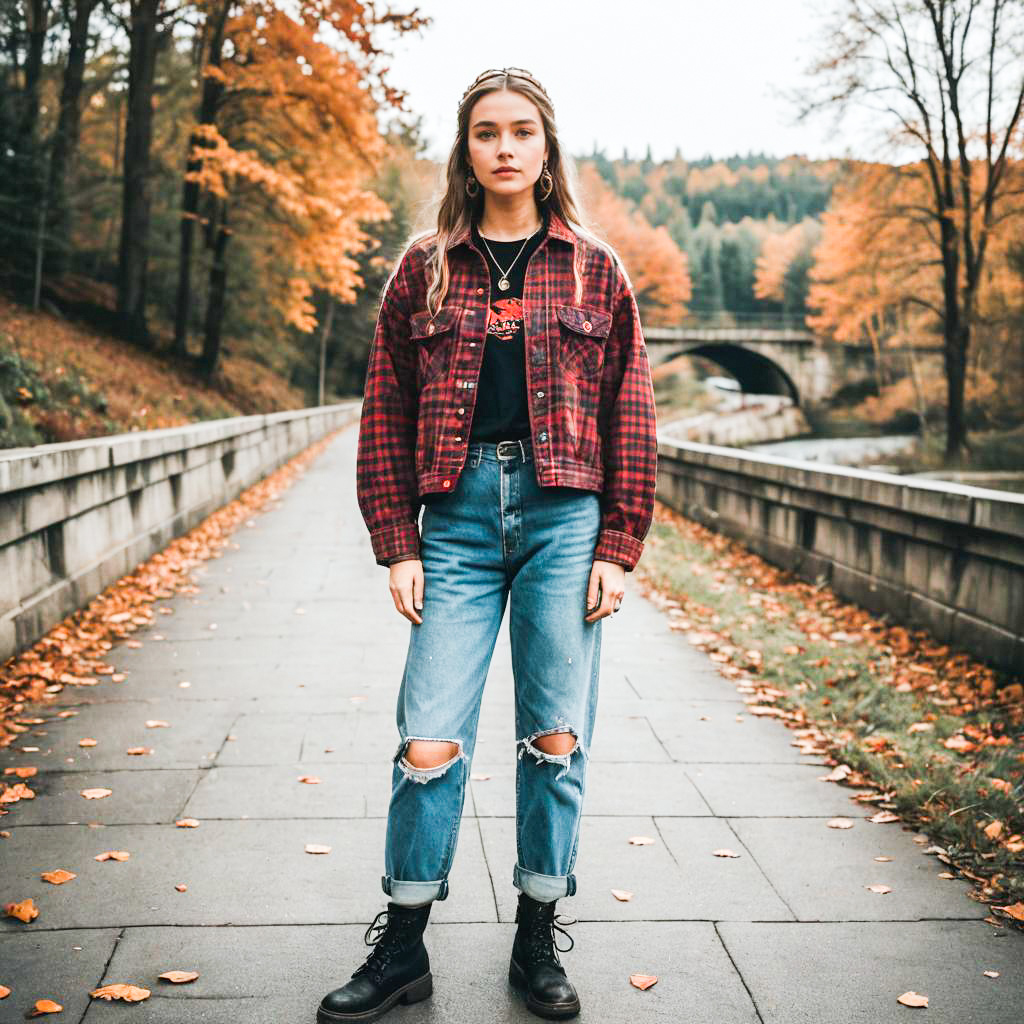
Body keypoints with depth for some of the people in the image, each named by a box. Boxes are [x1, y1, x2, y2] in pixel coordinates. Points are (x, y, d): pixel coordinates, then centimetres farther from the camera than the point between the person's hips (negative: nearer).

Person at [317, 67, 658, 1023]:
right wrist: (396, 544, 0)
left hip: (565, 515, 0)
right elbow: (385, 414, 7)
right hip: (459, 514, 0)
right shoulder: (424, 269, 9)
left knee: (555, 739, 4)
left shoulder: (594, 270, 8)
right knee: (430, 742, -2)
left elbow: (629, 417, 6)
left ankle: (537, 943, 20)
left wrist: (617, 548, 0)